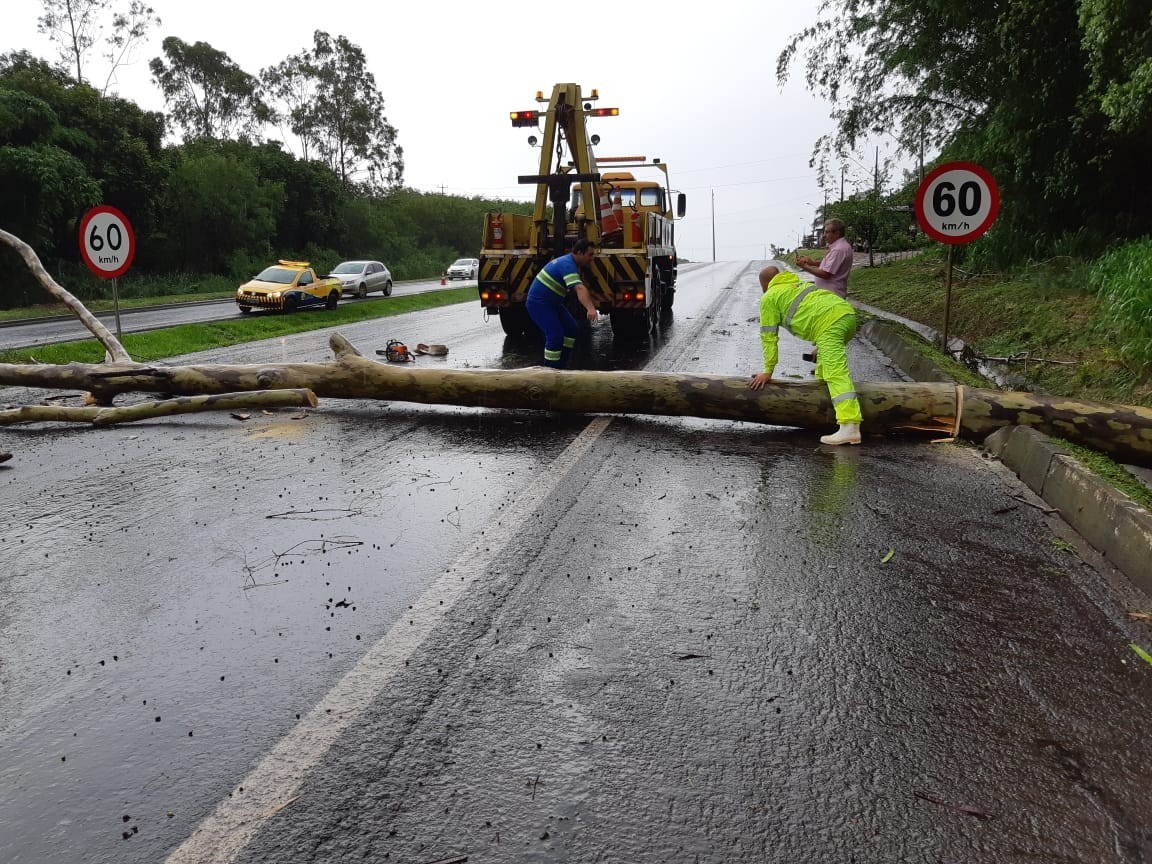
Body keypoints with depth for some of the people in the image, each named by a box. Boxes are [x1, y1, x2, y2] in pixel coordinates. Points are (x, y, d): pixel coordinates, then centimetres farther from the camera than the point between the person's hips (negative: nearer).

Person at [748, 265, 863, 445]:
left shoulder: (769, 298, 13)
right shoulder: (799, 284, 37)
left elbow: (769, 337, 10)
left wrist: (768, 371, 13)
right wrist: (821, 346, 48)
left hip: (829, 323, -9)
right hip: (847, 311, 9)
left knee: (837, 374, -18)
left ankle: (850, 428, -29)